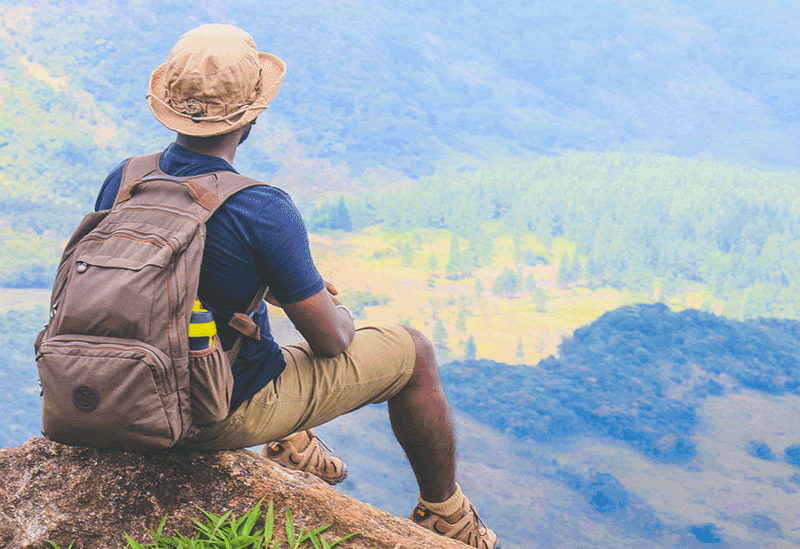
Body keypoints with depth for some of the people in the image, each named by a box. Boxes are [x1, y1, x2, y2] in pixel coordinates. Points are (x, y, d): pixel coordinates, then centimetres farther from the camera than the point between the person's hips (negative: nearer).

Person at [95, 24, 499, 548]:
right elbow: (330, 340, -18)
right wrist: (340, 315, 8)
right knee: (413, 352, 12)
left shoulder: (122, 180, -8)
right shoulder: (262, 210, -28)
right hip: (234, 413, -6)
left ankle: (291, 444, 41)